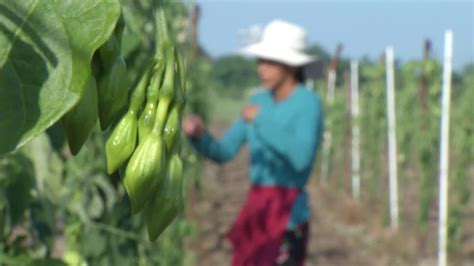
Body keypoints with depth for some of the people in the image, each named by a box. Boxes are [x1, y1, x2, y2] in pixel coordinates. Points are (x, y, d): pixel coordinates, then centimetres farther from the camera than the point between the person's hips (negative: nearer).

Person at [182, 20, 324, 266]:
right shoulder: (260, 102, 12)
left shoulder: (309, 102, -11)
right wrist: (198, 132, -11)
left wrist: (262, 122, -23)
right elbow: (222, 152, 9)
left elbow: (301, 158, -26)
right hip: (256, 212, 8)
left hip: (287, 216, -8)